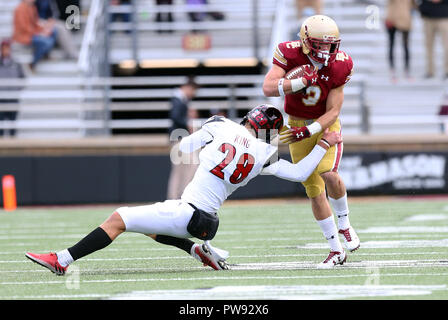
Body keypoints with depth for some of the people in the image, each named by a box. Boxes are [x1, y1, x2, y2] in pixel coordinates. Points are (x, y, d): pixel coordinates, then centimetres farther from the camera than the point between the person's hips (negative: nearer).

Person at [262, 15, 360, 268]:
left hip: (326, 123, -1)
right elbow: (268, 88, -30)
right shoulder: (290, 55, -19)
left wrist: (308, 131, -28)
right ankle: (336, 249, 10)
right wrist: (302, 81, -37)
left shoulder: (339, 66, -17)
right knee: (314, 190, -1)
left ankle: (344, 224, 2)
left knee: (329, 173, -26)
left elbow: (333, 112, -16)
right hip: (298, 123, 1)